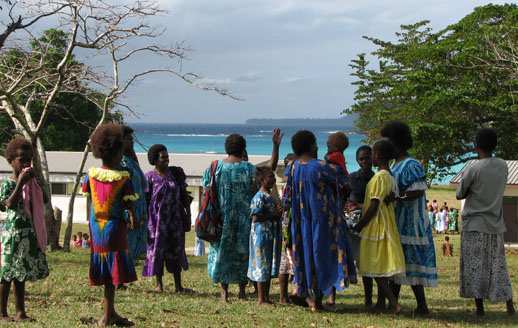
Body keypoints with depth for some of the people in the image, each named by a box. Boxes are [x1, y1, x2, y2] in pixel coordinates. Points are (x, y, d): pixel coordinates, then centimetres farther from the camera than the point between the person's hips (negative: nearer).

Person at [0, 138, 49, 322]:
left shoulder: (31, 182, 12)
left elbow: (45, 200, 8)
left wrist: (35, 181, 0)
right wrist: (20, 182, -24)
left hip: (30, 235, 7)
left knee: (21, 275, 11)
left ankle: (20, 312, 15)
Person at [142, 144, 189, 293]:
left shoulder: (175, 173, 7)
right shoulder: (149, 177, -3)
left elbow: (183, 195, 11)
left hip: (174, 219, 3)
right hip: (157, 219, -3)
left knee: (176, 249, 3)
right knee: (157, 250, 1)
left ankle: (178, 285, 9)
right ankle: (159, 284, 11)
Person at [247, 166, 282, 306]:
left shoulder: (270, 196, 15)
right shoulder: (259, 197, -14)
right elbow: (256, 217, -21)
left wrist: (278, 212, 9)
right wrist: (274, 214, -18)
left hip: (271, 236, 9)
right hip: (261, 236, -9)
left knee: (270, 268, 12)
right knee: (262, 266, -4)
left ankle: (266, 297, 19)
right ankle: (261, 299, 2)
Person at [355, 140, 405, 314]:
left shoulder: (380, 177, -17)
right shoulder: (390, 176, 11)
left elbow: (374, 206, -19)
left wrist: (360, 225, -11)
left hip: (376, 226, -9)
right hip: (385, 225, 9)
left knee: (376, 266, -7)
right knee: (380, 267, 12)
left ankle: (394, 303, -11)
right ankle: (381, 304, 15)